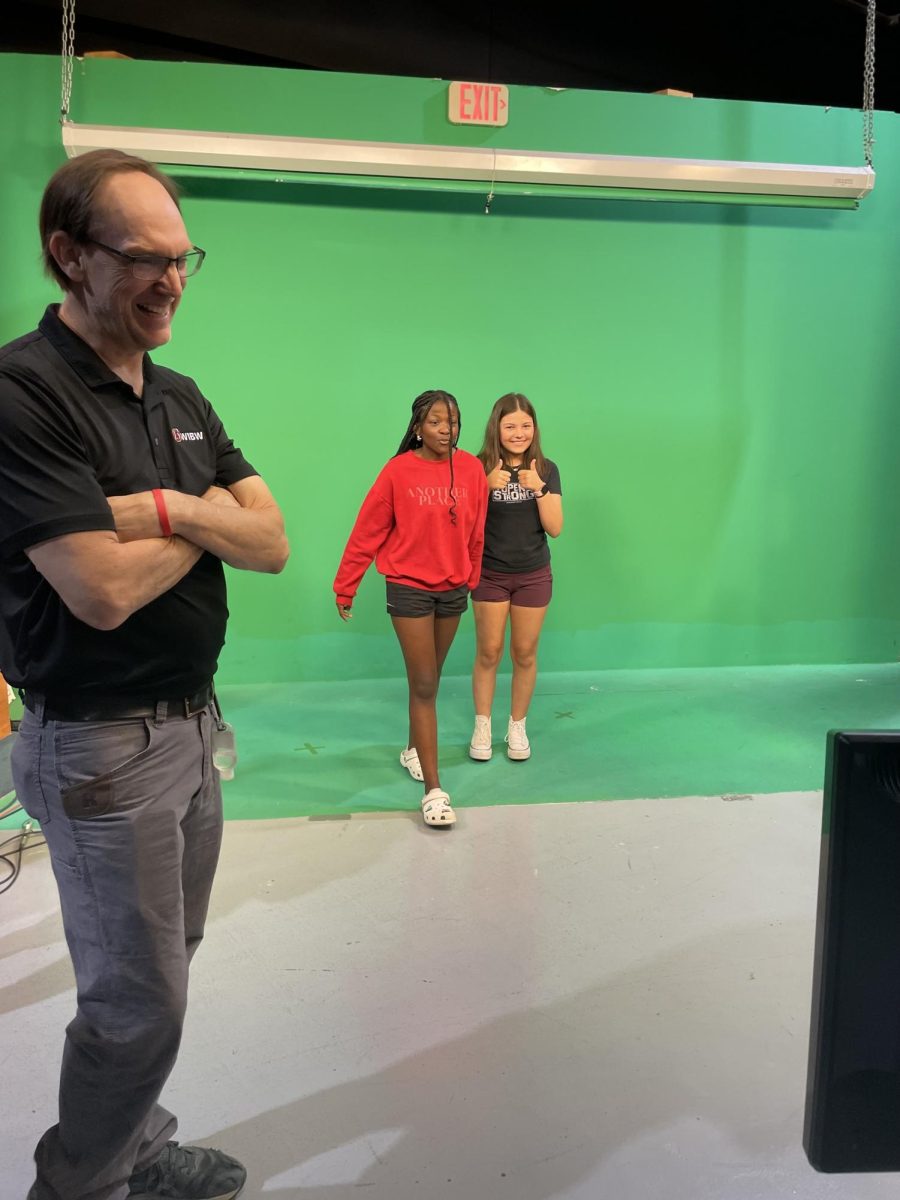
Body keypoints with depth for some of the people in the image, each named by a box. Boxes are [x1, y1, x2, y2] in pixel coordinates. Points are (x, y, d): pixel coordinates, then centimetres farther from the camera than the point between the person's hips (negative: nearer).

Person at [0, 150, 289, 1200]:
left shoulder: (180, 397, 9)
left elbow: (273, 544, 3)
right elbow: (105, 590, -24)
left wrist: (168, 508, -15)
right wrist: (210, 522, -7)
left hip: (192, 724, 8)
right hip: (100, 746, -8)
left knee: (160, 971, 20)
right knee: (139, 1000, 6)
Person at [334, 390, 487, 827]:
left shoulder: (471, 469, -3)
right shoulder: (399, 471, -12)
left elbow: (475, 534, 5)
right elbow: (367, 533, -7)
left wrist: (472, 579, 10)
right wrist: (345, 587, -3)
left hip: (453, 588, 4)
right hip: (409, 587, -4)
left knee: (430, 680, 18)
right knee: (423, 686, -4)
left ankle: (413, 749, 41)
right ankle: (434, 791, -1)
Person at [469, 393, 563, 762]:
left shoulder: (546, 469, -2)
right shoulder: (480, 467, -7)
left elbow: (555, 528, -6)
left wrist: (538, 489, -20)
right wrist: (487, 486, -25)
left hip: (533, 575, 1)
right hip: (490, 574, -1)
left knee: (525, 653, 9)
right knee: (488, 652, 4)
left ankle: (517, 727, 24)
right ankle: (482, 727, 19)